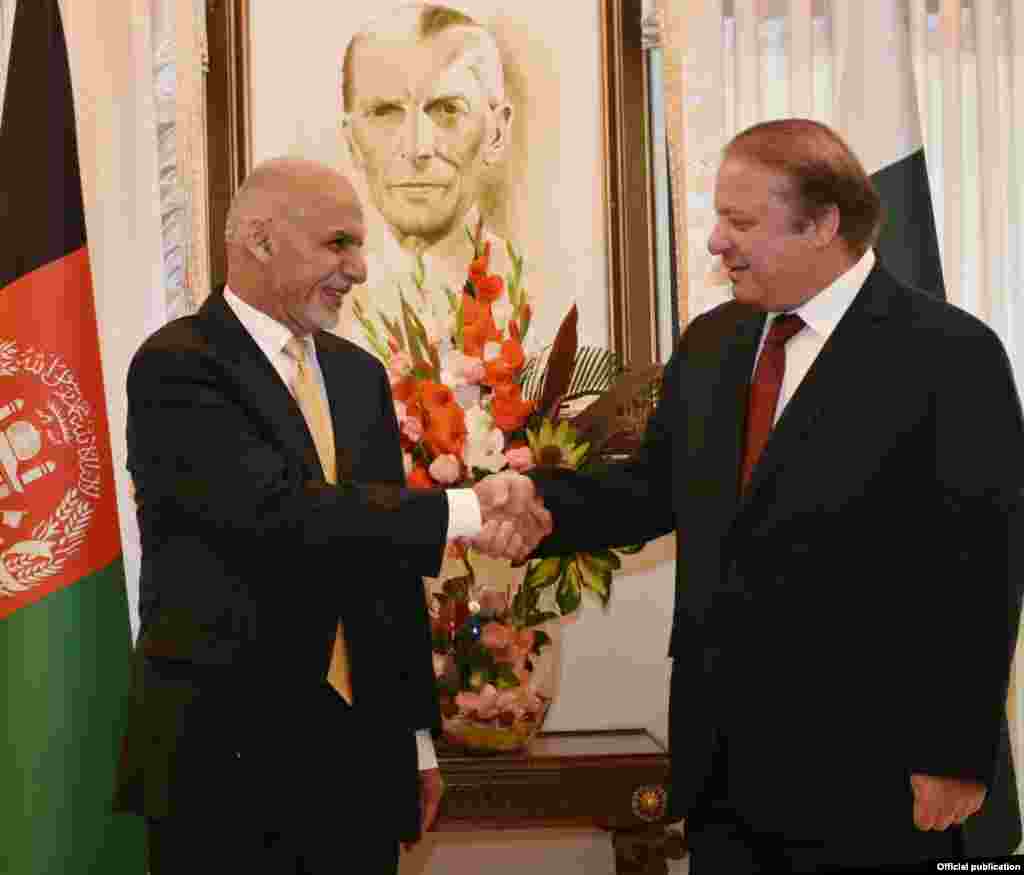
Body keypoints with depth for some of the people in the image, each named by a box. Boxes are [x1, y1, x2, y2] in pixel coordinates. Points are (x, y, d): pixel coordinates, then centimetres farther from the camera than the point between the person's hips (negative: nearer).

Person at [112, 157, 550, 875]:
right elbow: (279, 513, -23)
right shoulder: (175, 367, -10)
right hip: (226, 757, -6)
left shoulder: (360, 375, 12)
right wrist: (464, 511, -22)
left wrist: (417, 733, 14)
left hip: (362, 752, 6)